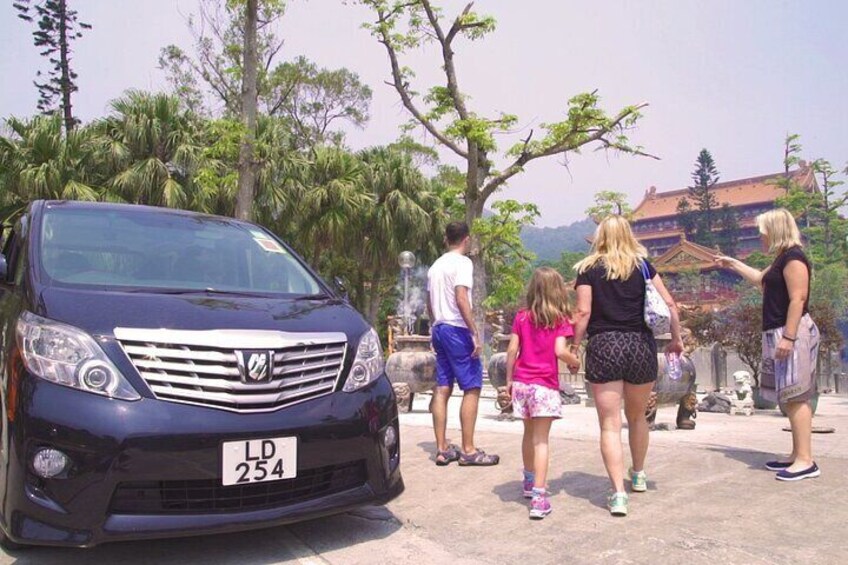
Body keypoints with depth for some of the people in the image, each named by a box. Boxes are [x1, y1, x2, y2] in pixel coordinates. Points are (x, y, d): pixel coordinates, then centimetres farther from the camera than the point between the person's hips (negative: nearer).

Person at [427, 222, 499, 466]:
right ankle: (468, 451, -1)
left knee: (442, 389, 8)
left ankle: (442, 449, 11)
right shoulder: (462, 262, -9)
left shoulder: (435, 266, 17)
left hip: (439, 329, 9)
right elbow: (461, 299, -19)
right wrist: (475, 333, -19)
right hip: (457, 329, -8)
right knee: (472, 388, -3)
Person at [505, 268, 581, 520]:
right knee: (541, 440, -2)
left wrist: (509, 379, 10)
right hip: (545, 385, -4)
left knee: (529, 434, 20)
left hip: (521, 383, 4)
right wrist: (575, 362, 4)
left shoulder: (521, 317, 4)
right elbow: (560, 351, -16)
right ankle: (538, 497, -8)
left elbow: (511, 350, 1)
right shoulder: (560, 319, -5)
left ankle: (530, 482, 38)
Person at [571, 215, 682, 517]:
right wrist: (676, 339, 16)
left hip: (603, 347, -3)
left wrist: (573, 348, 1)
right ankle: (639, 475, 40)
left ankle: (618, 493, -7)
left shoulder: (589, 269, 3)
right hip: (641, 345, 3)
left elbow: (583, 313, -6)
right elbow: (669, 304, 6)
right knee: (637, 416, 22)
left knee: (610, 424, 1)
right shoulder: (642, 265, 8)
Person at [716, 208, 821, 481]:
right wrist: (733, 264, 43)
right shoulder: (782, 259, 19)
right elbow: (761, 280, 39)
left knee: (796, 396, -10)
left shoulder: (793, 257, -12)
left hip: (792, 333, -10)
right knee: (790, 397, 11)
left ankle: (806, 461, -8)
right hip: (779, 333, 10)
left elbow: (798, 298, -20)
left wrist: (789, 336, -25)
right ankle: (798, 455, 16)